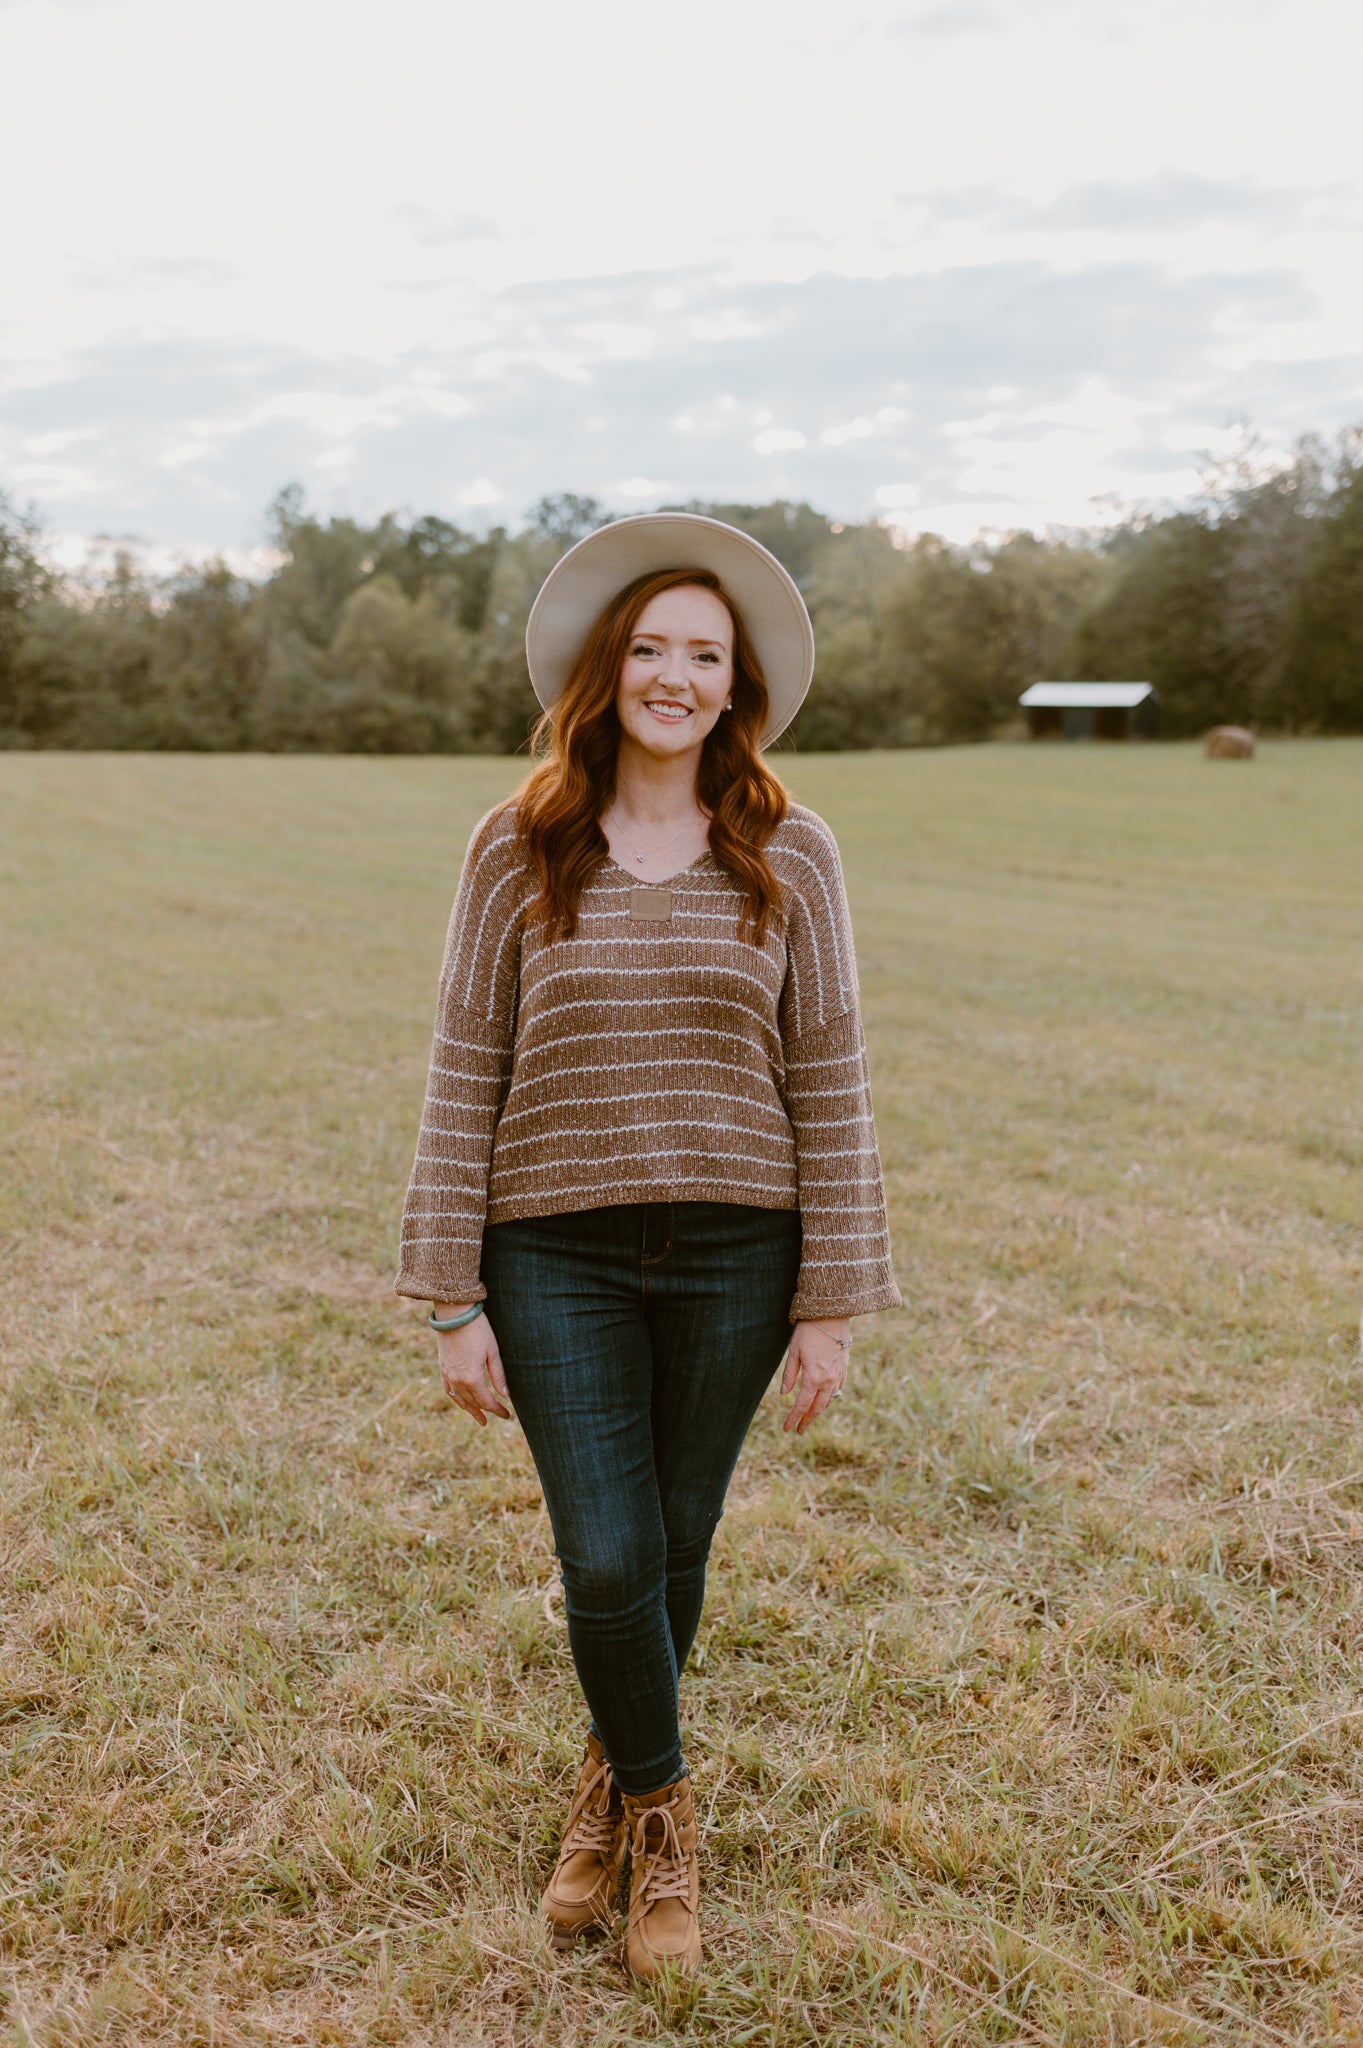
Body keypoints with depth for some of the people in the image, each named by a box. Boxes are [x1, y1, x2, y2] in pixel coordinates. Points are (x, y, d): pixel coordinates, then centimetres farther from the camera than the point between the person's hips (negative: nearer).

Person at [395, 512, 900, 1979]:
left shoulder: (787, 856, 0)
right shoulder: (519, 849, -1)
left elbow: (830, 1085, 1)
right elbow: (463, 1077, 0)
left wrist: (832, 1305, -1)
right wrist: (453, 1302, -2)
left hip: (730, 1256, 1)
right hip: (557, 1252, 0)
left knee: (675, 1554, 13)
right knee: (606, 1560, -4)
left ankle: (613, 1787, 42)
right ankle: (661, 1811, 28)